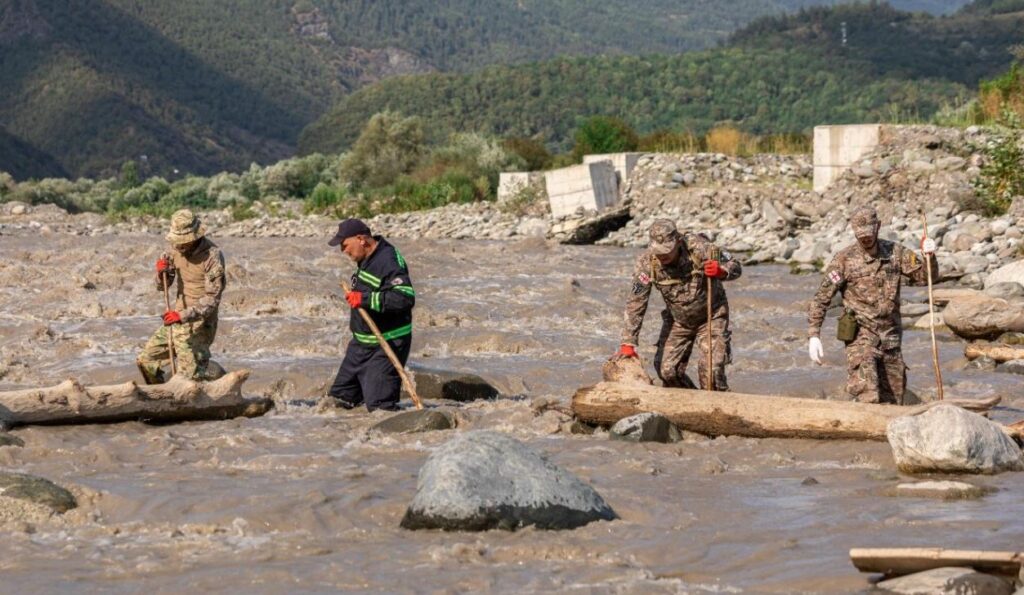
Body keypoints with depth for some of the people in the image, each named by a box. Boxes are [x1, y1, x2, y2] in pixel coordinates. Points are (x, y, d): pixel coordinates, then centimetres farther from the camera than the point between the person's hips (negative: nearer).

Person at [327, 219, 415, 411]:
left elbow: (405, 298, -35)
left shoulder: (389, 262, -23)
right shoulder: (367, 258, 8)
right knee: (341, 396, 14)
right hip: (361, 343, 10)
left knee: (378, 404, -13)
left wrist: (365, 299, -34)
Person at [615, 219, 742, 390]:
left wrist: (721, 271, -39)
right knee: (667, 371, -2)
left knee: (711, 368, -18)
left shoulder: (698, 247, -27)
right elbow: (636, 304, -21)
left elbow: (735, 267, -14)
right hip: (677, 321, 3)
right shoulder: (646, 262, -23)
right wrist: (628, 344, -26)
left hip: (711, 316, -3)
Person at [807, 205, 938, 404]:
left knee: (892, 402, 8)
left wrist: (929, 257, -15)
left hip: (890, 338, 4)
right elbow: (821, 299, -6)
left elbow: (924, 276, 6)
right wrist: (814, 335, -15)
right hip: (860, 336, -4)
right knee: (868, 398, -23)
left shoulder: (895, 253, 4)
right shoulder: (844, 259, -6)